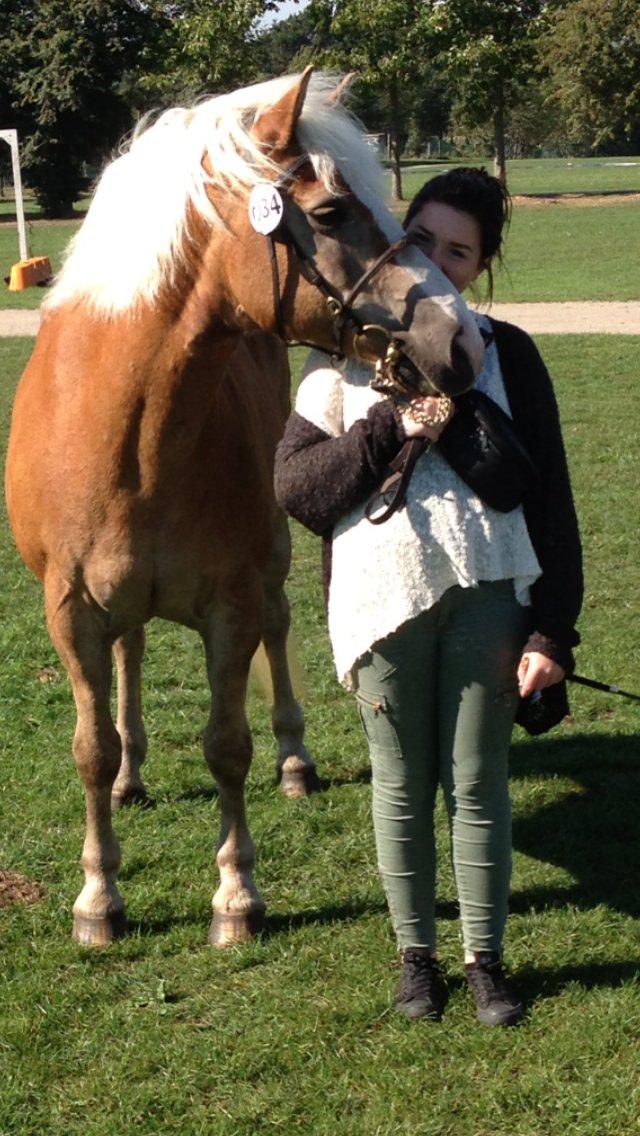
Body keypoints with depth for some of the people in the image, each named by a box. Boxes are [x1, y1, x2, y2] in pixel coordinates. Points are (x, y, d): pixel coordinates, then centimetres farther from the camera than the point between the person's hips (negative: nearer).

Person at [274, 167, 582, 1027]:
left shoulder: (506, 353, 2)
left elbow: (549, 498, 1)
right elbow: (294, 487, -3)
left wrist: (552, 632, -6)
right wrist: (392, 430, -16)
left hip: (487, 594, 0)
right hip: (384, 595, 1)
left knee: (478, 784, 7)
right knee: (402, 784, 11)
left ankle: (486, 958, 21)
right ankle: (416, 955, 26)